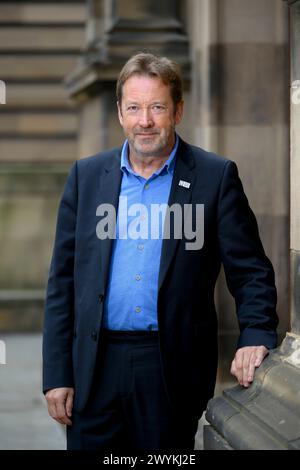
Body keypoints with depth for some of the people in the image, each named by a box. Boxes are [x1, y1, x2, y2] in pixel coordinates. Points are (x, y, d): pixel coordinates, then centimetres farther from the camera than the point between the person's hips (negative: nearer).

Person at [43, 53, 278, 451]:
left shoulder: (216, 176, 1)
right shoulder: (86, 176, 8)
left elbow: (251, 272, 0)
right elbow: (62, 281, 8)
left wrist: (256, 336, -19)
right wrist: (57, 374, 2)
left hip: (174, 372, -2)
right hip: (96, 369, 2)